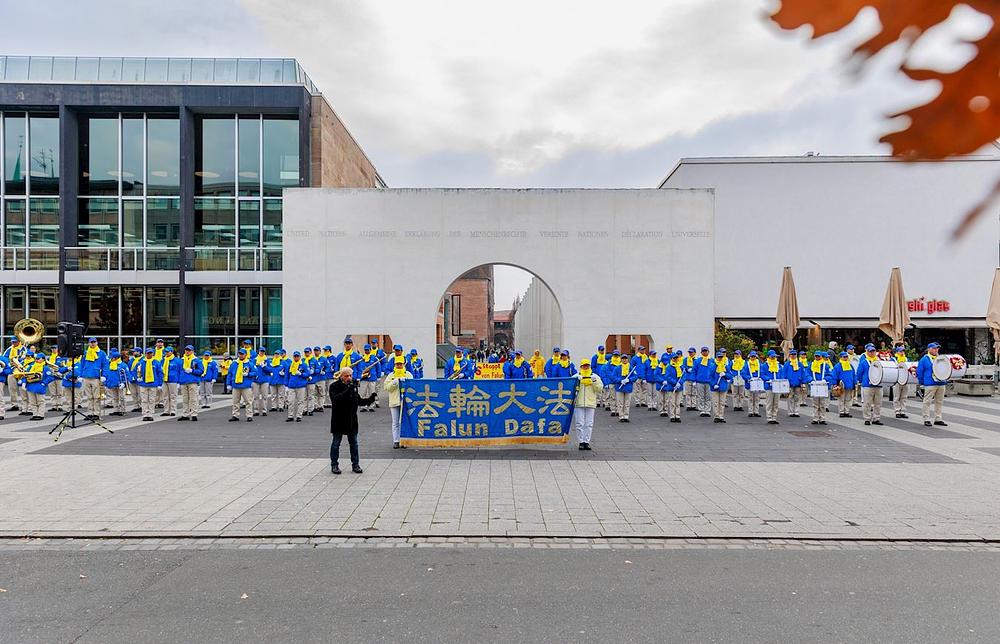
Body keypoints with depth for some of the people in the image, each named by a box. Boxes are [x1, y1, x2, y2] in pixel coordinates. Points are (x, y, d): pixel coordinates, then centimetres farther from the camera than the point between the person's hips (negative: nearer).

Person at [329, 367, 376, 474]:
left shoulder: (353, 386, 8)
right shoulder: (334, 386, -9)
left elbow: (358, 401, 14)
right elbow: (335, 399, -26)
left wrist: (369, 400, -3)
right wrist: (347, 391, -35)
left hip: (352, 420, 5)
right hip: (339, 420, -5)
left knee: (354, 443, 9)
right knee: (336, 443, 6)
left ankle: (355, 465, 17)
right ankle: (334, 465, 17)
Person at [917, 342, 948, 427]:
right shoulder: (924, 359, -4)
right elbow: (919, 371, -4)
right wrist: (922, 382, -5)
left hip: (941, 384, 6)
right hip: (930, 384, -6)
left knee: (939, 402, 11)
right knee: (927, 402, -3)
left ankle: (938, 419, 19)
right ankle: (926, 419, 1)